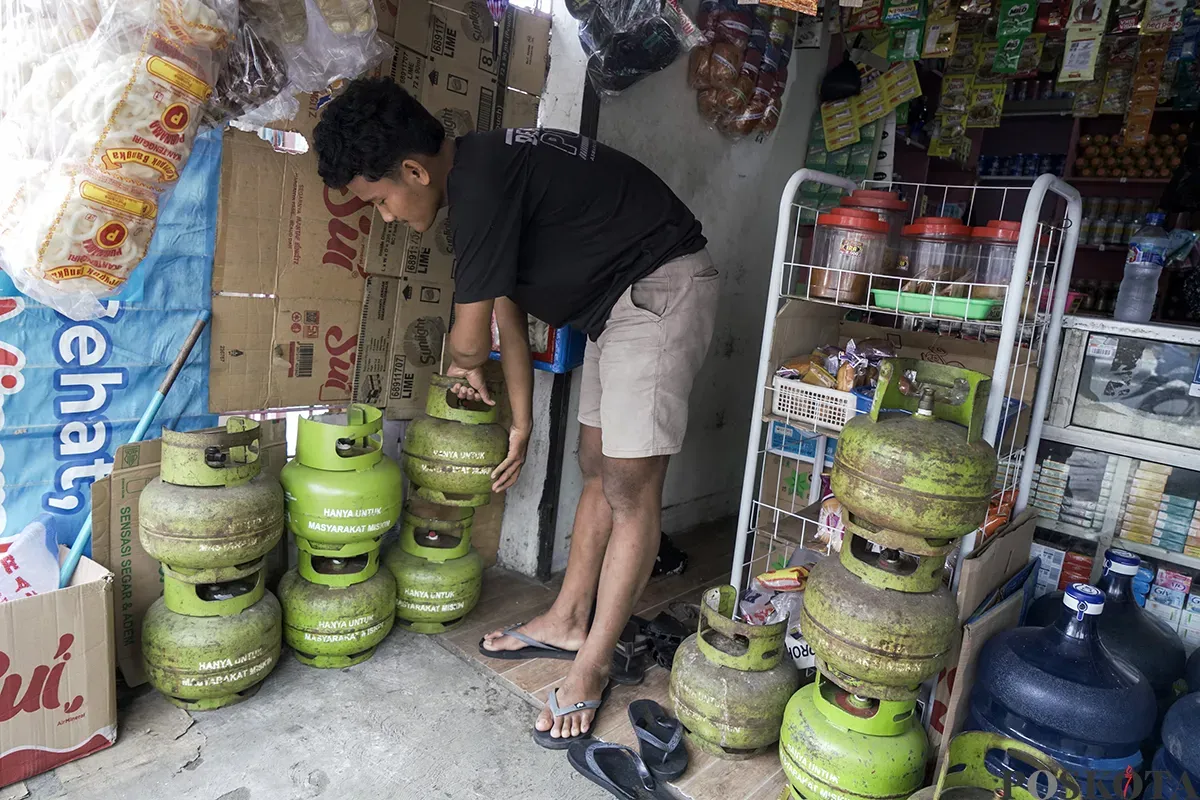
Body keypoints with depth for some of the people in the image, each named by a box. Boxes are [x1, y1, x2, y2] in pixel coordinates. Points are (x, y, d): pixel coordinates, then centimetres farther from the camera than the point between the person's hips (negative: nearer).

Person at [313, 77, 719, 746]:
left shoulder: (481, 181, -23)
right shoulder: (477, 179, 8)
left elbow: (470, 337, -16)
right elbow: (510, 315, 13)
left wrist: (464, 368, 10)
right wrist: (521, 426, 18)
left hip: (663, 289, -10)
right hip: (620, 301, 10)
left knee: (630, 489, -7)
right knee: (598, 468, 13)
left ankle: (591, 668, 5)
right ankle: (568, 621, 27)